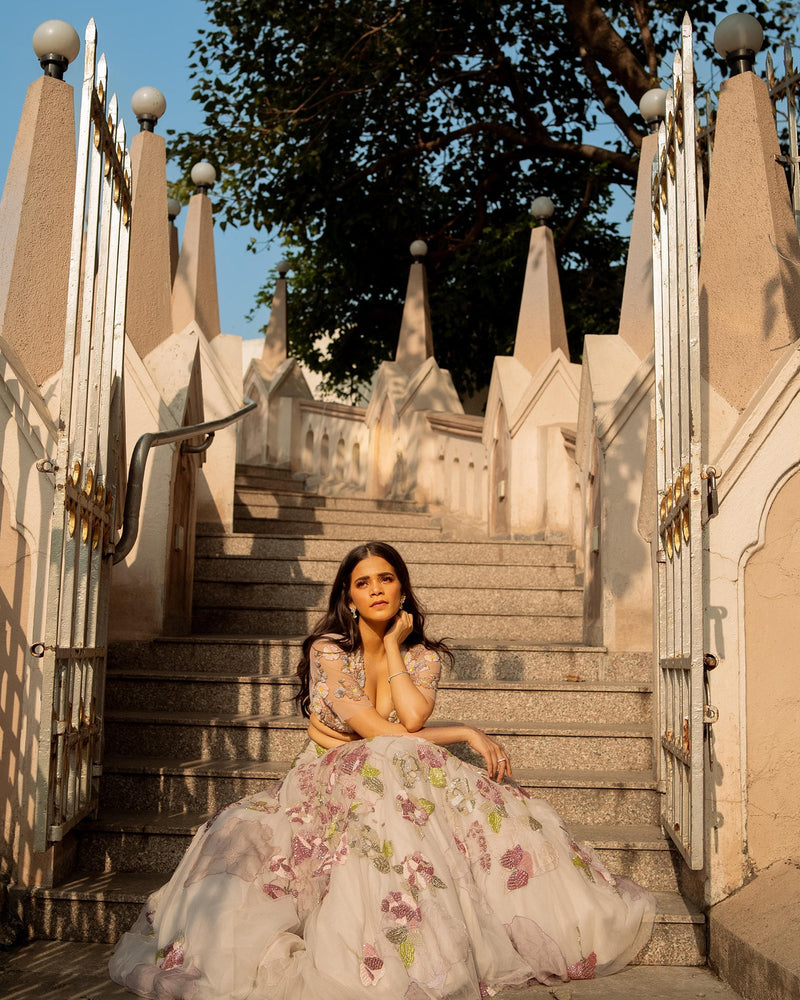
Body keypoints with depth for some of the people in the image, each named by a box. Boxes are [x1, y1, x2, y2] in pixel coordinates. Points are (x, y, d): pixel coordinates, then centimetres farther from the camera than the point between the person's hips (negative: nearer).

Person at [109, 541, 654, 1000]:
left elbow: (412, 718, -16)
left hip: (405, 782, 4)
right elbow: (379, 732, -17)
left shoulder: (423, 655, 6)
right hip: (334, 783, -4)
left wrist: (392, 645, -8)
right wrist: (466, 733, -14)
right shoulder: (328, 650, -6)